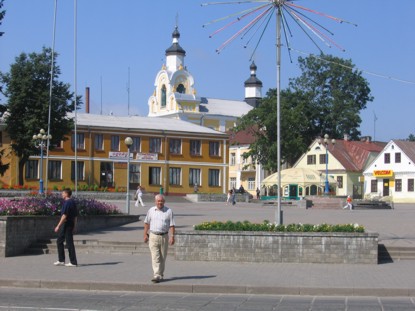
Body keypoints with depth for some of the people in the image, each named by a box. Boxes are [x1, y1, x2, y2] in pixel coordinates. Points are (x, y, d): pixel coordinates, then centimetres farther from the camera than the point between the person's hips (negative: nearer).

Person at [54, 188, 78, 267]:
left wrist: (58, 226, -19)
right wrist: (74, 226, 22)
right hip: (71, 224, 10)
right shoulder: (73, 202, 13)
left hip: (66, 224, -10)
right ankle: (61, 260, 18)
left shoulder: (67, 202, -15)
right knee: (59, 241, 15)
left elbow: (64, 216, -21)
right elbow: (75, 215, 17)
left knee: (69, 243, -4)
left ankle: (73, 262, -1)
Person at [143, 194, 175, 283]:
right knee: (155, 257, -9)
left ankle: (161, 274, 23)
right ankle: (156, 276, -14)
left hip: (164, 236, 0)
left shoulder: (169, 211, 0)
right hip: (153, 236, 0)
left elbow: (172, 225, -2)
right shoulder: (151, 210, 5)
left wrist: (172, 236, -10)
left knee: (162, 257, 9)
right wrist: (145, 234, 6)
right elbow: (147, 223, 11)